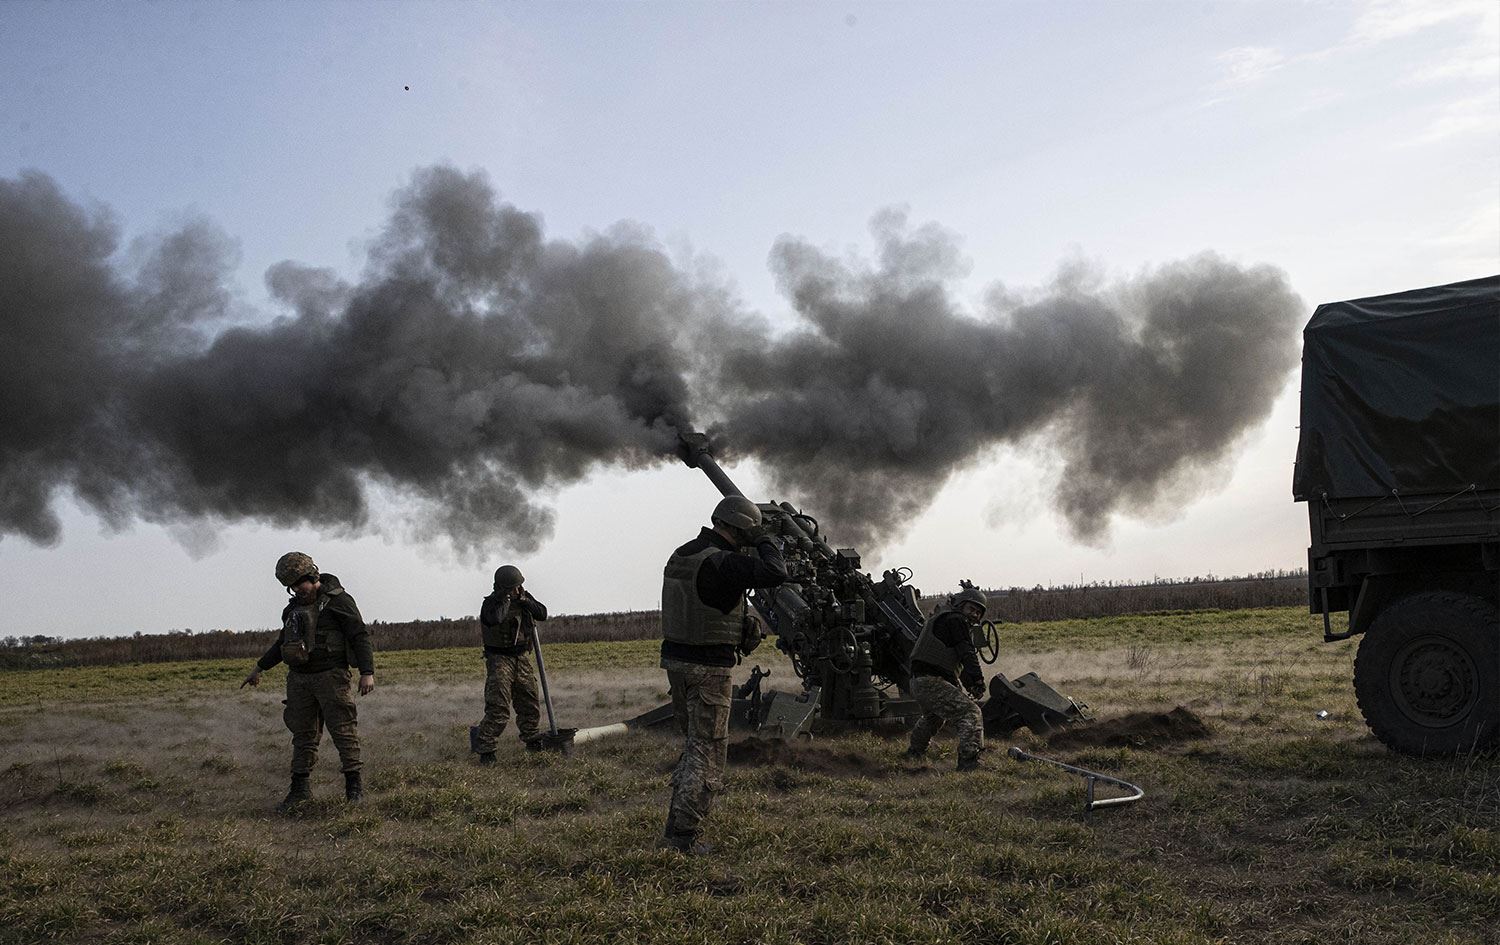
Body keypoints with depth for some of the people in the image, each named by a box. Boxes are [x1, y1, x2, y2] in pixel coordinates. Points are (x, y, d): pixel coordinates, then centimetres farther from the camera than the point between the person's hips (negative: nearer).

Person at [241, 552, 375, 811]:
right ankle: (300, 788, 13)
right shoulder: (295, 606, 16)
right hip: (299, 679, 7)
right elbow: (282, 641, 29)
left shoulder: (338, 600, -7)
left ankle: (354, 785, -1)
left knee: (343, 731, -6)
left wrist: (367, 672, -19)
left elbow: (360, 636, -11)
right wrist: (260, 667, 29)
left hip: (330, 676, -7)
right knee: (303, 734, 8)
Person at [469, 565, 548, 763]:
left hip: (522, 658, 6)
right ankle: (484, 748, -6)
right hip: (500, 659, -6)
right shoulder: (491, 603, -14)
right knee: (498, 709, -13)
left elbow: (542, 613, -4)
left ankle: (533, 741, 31)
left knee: (530, 703, 15)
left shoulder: (523, 596, 4)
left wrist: (524, 601, -16)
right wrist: (506, 599, -25)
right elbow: (494, 619, -35)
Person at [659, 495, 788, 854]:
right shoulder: (721, 563, -21)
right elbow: (775, 573, -29)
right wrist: (765, 542, -11)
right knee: (708, 752, 1)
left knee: (693, 744, 21)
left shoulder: (681, 555, 8)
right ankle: (682, 834, 2)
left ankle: (680, 819, 25)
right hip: (709, 668, -8)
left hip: (675, 660, 9)